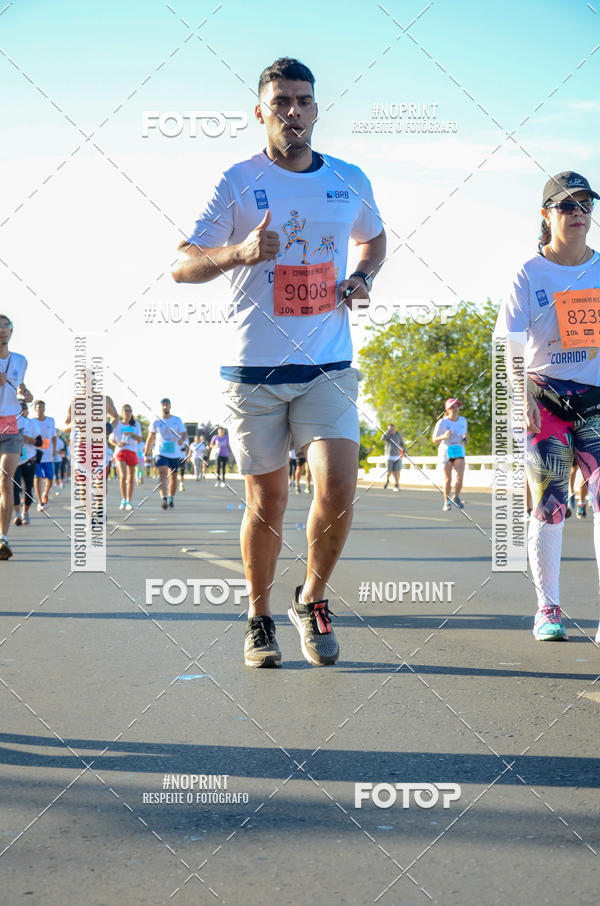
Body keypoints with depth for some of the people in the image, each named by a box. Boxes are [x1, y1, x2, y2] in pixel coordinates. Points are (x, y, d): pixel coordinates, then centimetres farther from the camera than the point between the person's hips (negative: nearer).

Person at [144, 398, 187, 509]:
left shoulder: (177, 420, 5)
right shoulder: (156, 422, 4)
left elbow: (185, 434, 1)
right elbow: (150, 438, 10)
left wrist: (182, 439, -24)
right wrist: (146, 454, 7)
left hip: (175, 453, 2)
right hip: (160, 452, -2)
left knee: (173, 476, 10)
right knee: (162, 473, -21)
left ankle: (171, 499, 27)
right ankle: (163, 498, -34)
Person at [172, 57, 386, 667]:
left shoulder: (351, 181, 9)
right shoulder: (238, 182, -1)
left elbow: (373, 239, 28)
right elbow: (181, 266, -2)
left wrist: (363, 279, 6)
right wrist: (240, 253, -21)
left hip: (328, 365, 2)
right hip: (254, 366, -2)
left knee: (338, 485, -14)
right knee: (266, 502, 4)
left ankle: (312, 600, 12)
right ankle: (259, 618, 25)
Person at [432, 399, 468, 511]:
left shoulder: (463, 420, 2)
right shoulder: (442, 423, -10)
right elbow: (434, 440, -5)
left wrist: (465, 438, -5)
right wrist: (444, 436, -24)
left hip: (459, 451, 2)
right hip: (446, 452, -2)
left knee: (460, 477, -14)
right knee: (448, 480, 0)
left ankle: (456, 497, 12)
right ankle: (447, 502, 20)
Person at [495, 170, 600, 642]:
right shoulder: (530, 273, 1)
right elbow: (510, 344, -2)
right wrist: (521, 396, -14)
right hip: (546, 396, -1)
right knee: (549, 505, 0)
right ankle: (548, 609, 12)